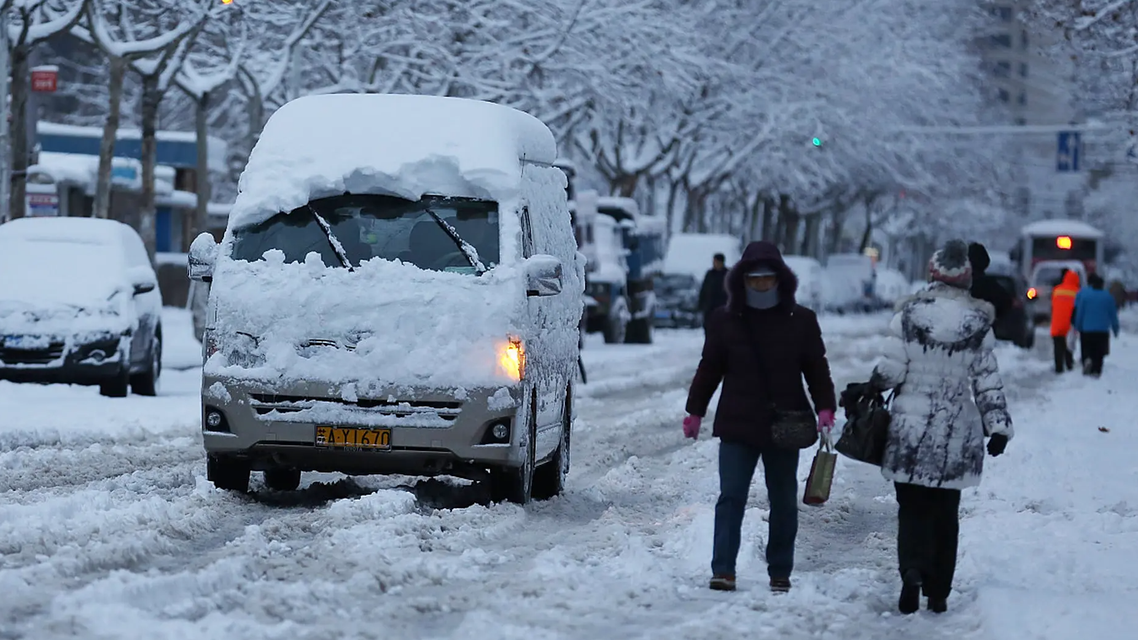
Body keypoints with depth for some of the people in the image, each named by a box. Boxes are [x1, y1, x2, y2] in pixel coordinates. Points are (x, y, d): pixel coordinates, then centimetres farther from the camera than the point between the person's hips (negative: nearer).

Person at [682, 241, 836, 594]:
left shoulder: (801, 321, 3)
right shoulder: (724, 320, 3)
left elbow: (817, 368, 5)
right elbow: (709, 368, 9)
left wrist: (825, 407, -8)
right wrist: (695, 411, 7)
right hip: (737, 425, -1)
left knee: (784, 502, 9)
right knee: (731, 497, -8)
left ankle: (780, 572, 18)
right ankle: (723, 570, -9)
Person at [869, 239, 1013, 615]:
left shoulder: (908, 315, -7)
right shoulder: (979, 323, -3)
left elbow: (892, 370, -7)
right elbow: (988, 381, -1)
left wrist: (870, 387, 13)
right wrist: (999, 426, 6)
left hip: (911, 430, -1)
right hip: (957, 436, 1)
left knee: (913, 508, 5)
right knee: (945, 512, 12)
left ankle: (912, 571, -18)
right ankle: (938, 593, 14)